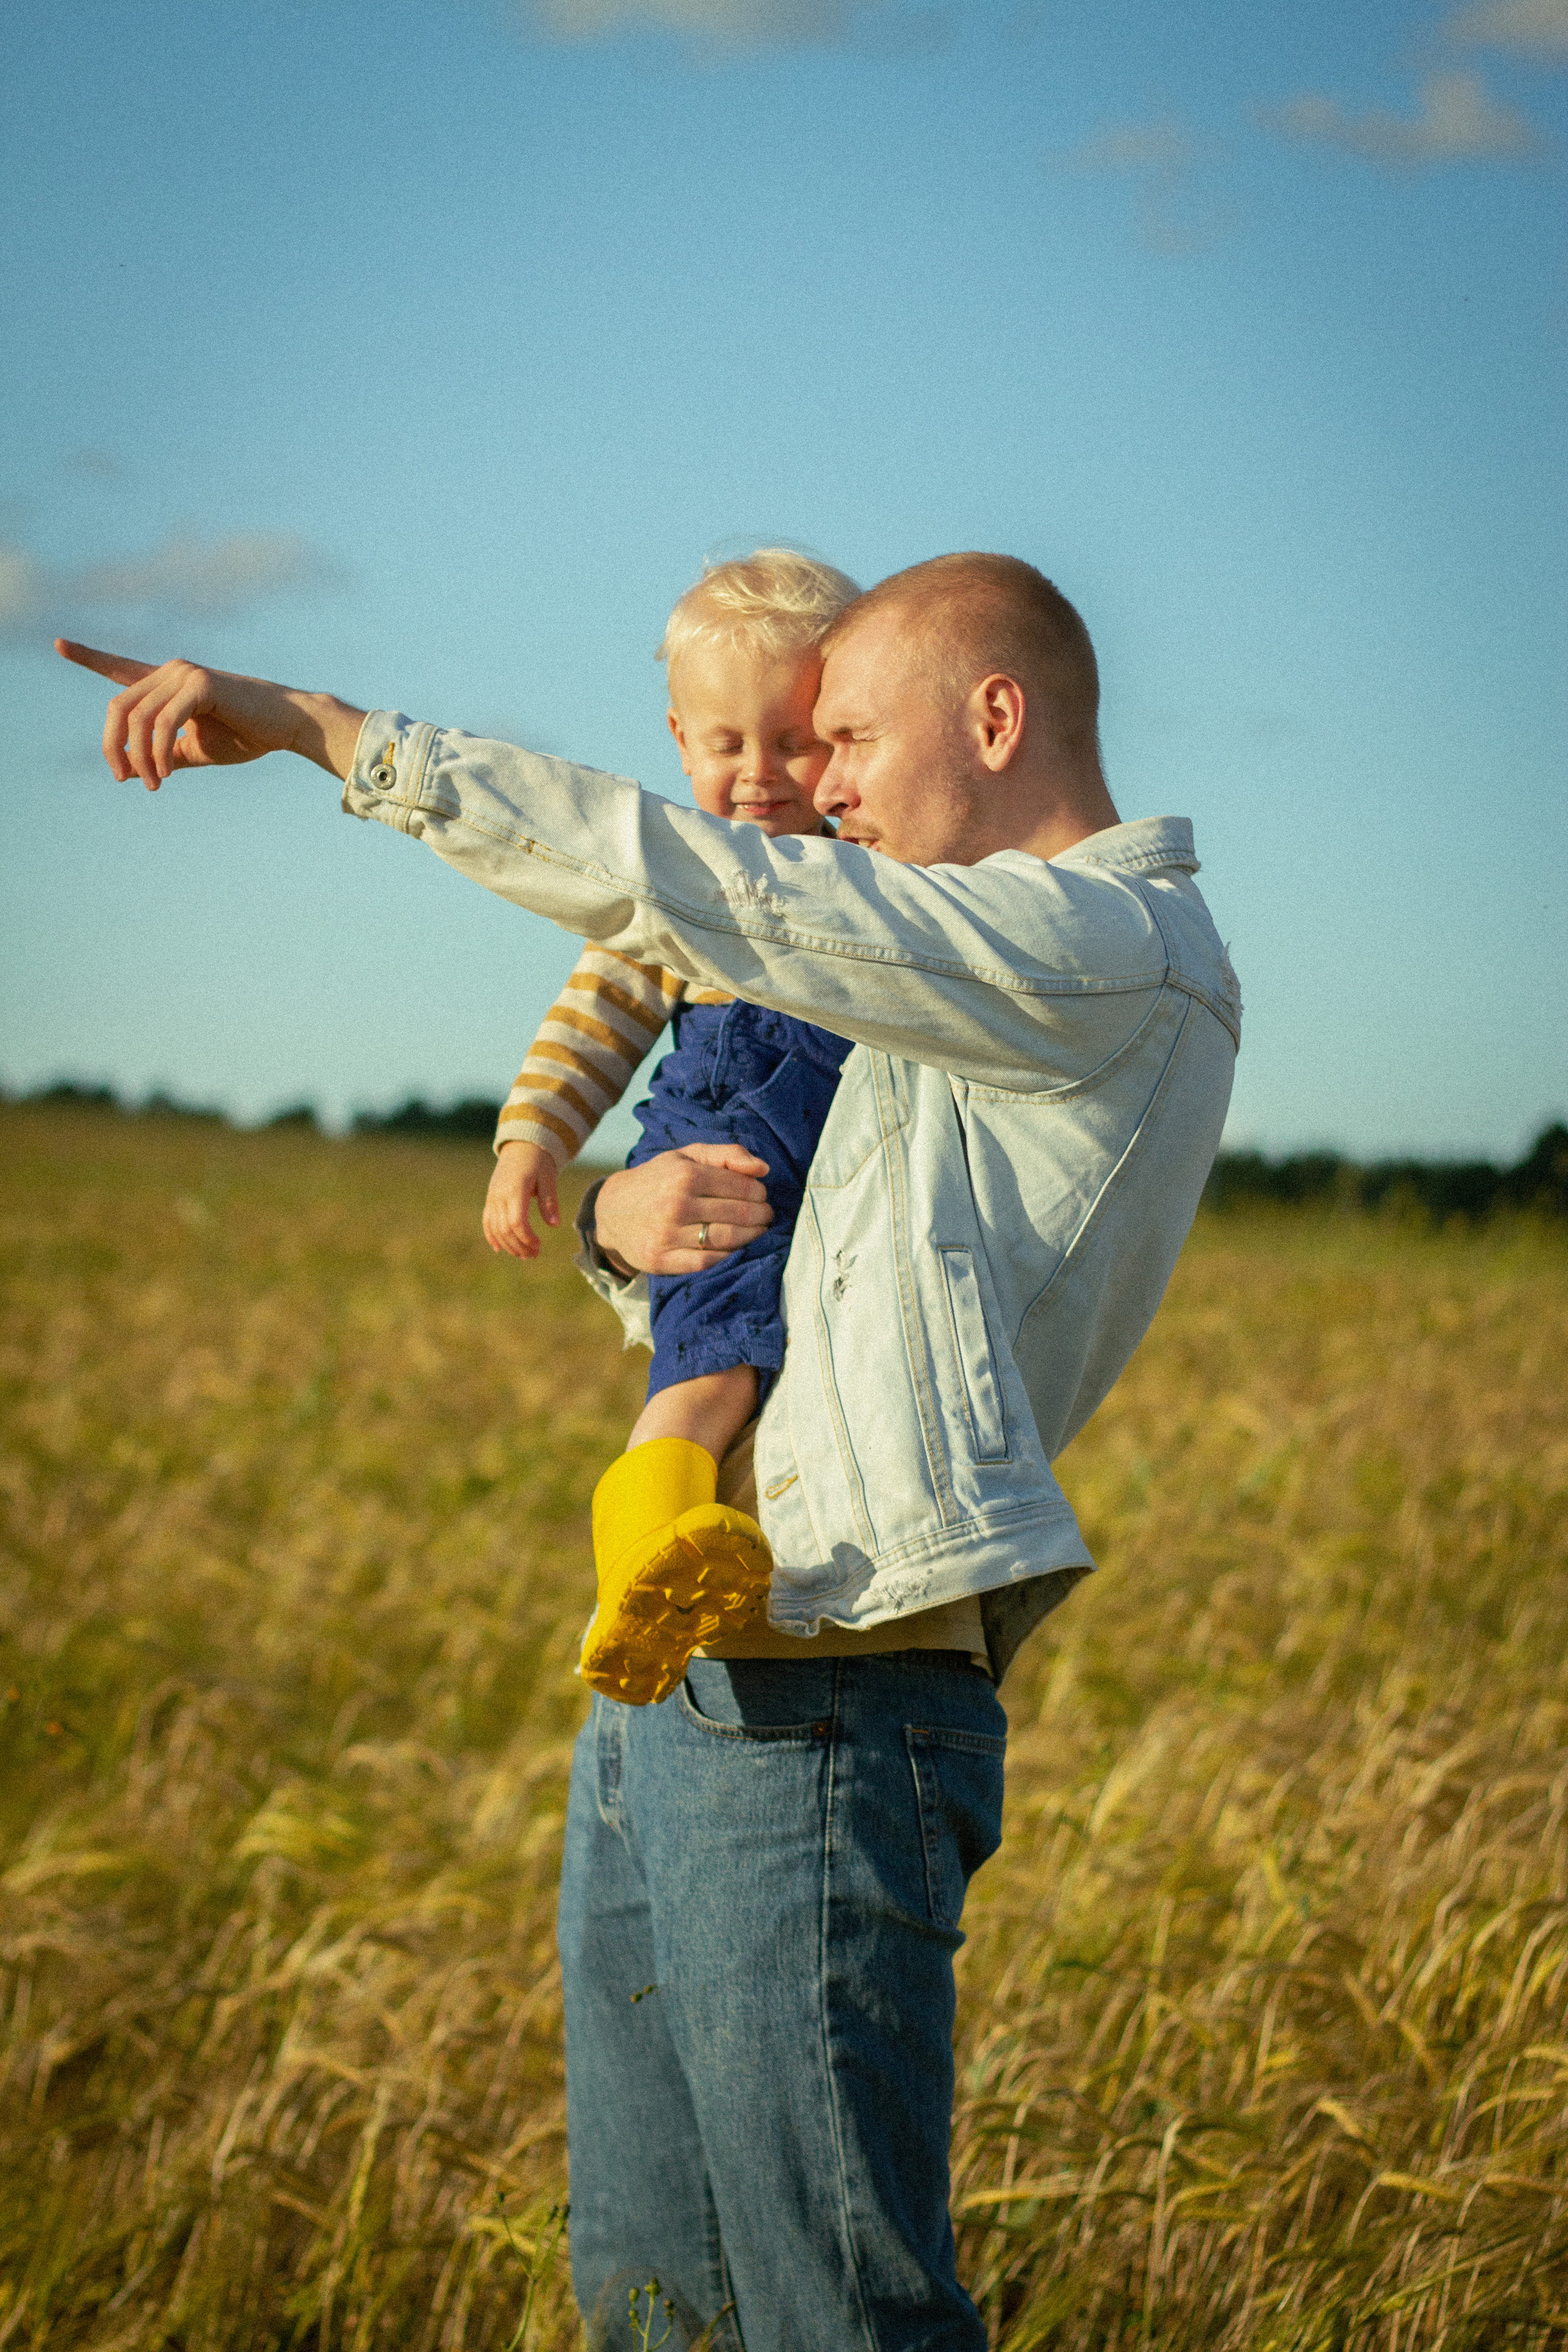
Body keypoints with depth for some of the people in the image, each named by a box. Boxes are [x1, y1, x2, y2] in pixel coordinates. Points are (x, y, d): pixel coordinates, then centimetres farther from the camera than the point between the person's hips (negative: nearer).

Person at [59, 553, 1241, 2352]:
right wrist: (627, 1223, -2)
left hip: (816, 1729, -10)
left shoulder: (1119, 956, -9)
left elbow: (679, 884, -15)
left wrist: (312, 723, -11)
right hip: (663, 1712, 10)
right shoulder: (980, 1024, 23)